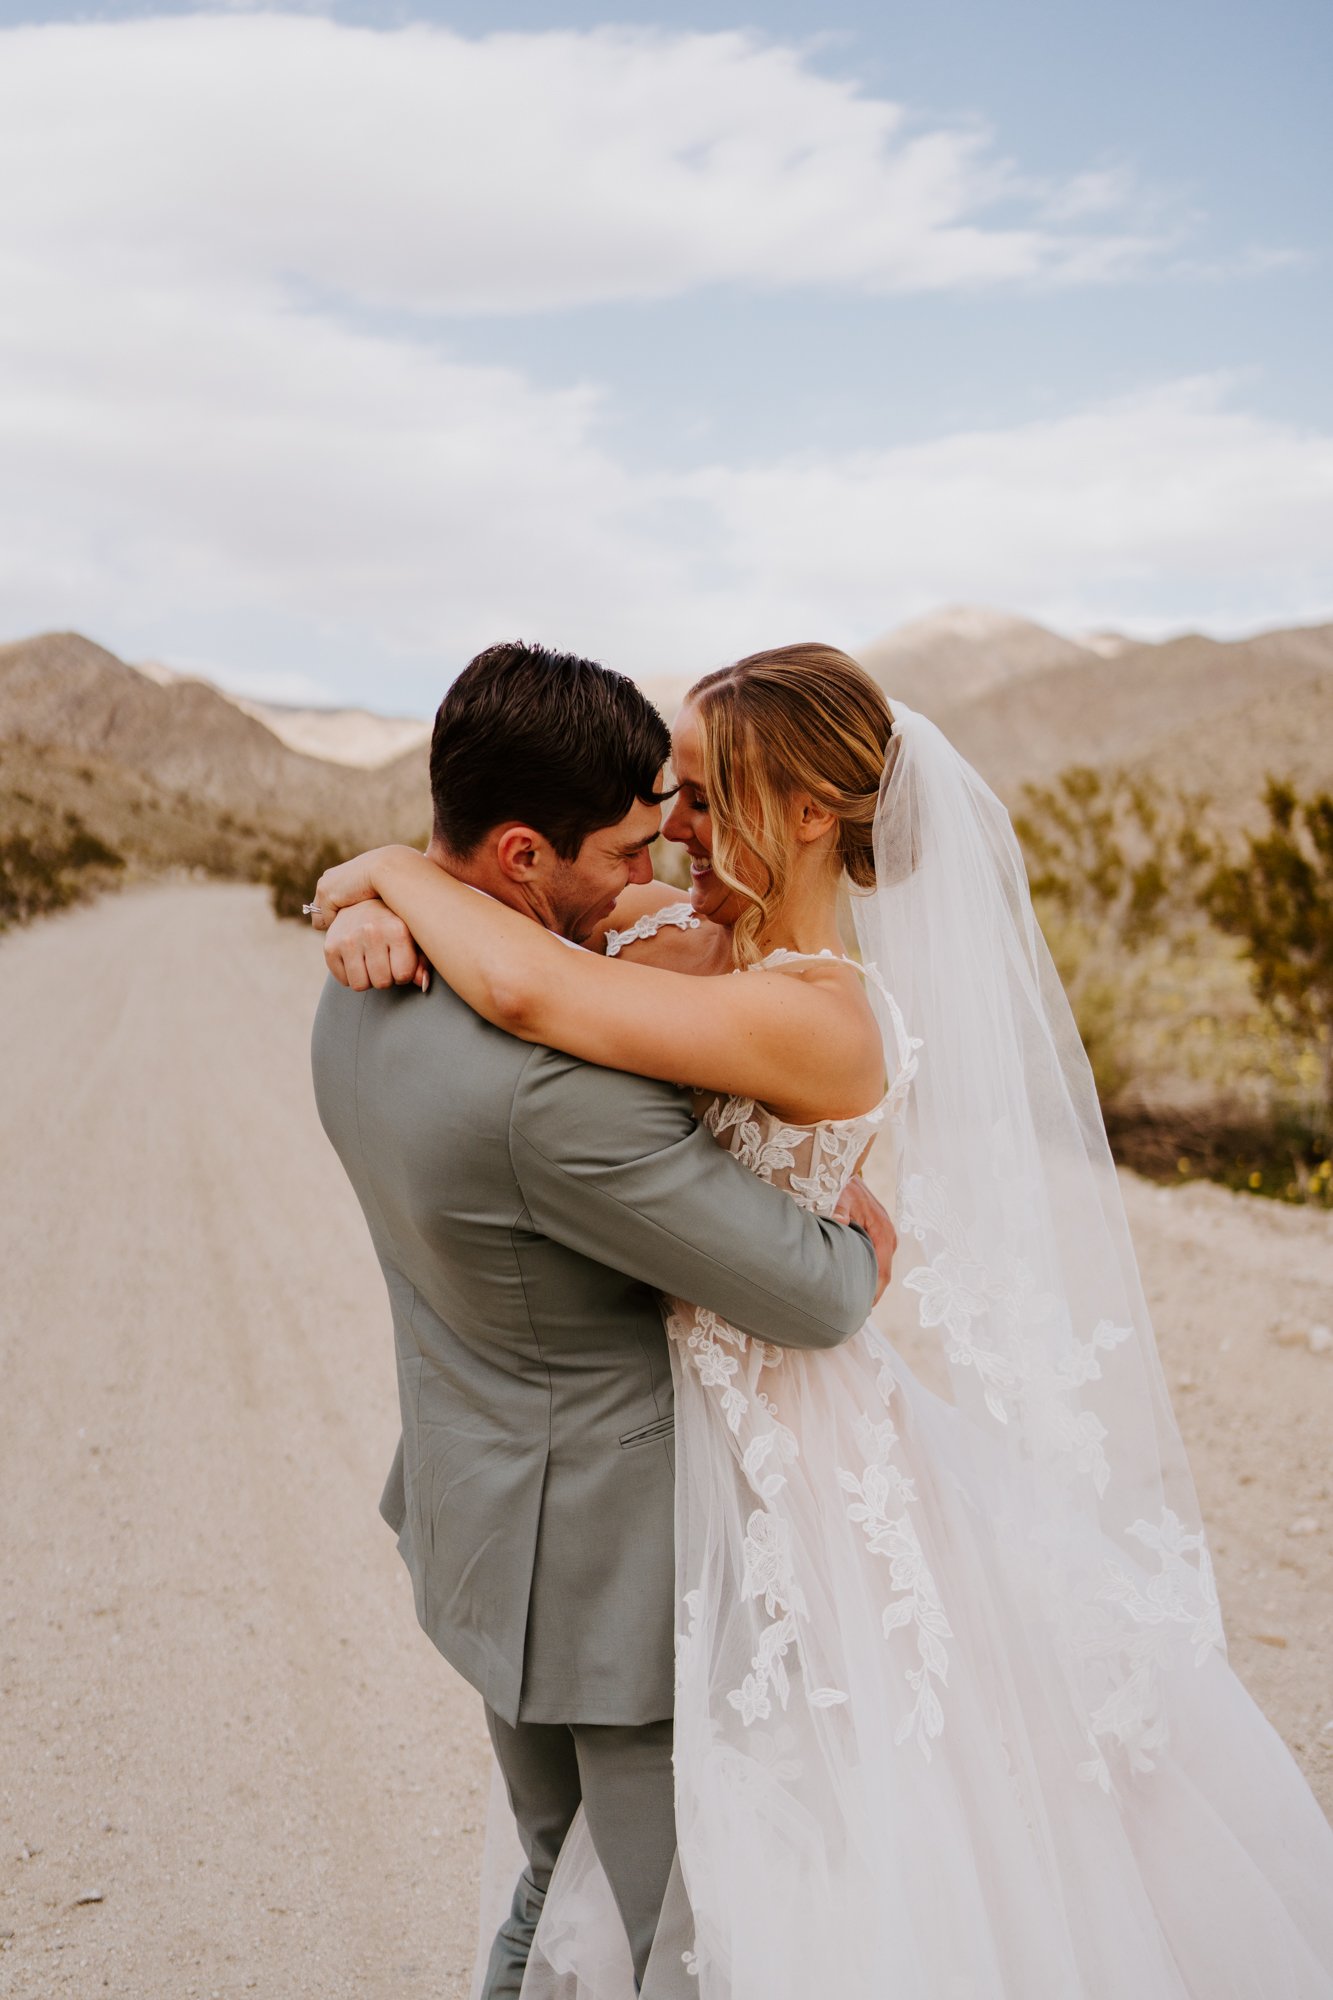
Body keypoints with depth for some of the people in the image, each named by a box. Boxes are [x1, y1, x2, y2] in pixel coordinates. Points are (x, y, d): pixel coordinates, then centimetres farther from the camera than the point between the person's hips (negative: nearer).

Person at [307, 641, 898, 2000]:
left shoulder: (361, 992, -6)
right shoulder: (549, 1085, -35)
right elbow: (811, 1297, -26)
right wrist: (862, 1247, -5)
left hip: (481, 1518, 9)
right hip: (608, 1567, -9)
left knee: (558, 1863, 30)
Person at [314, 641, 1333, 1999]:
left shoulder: (820, 1018, -28)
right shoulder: (665, 934, -3)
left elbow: (528, 992, -38)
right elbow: (500, 885, 5)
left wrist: (393, 871, -21)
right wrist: (372, 911, -17)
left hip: (784, 1465, -8)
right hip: (671, 1427, 8)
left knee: (834, 1862, 12)